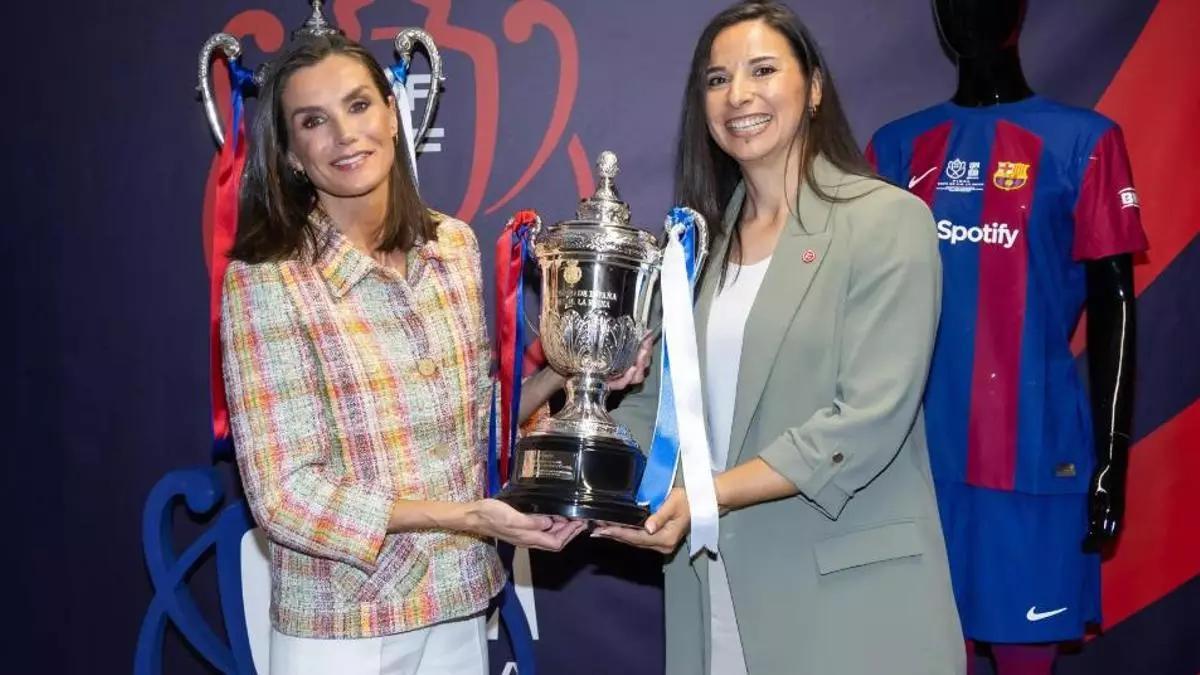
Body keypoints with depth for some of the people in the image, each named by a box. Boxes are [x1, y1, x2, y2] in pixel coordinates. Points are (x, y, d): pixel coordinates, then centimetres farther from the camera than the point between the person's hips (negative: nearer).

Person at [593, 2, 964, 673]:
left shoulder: (889, 220, -7)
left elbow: (869, 420, -16)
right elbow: (654, 404, 6)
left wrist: (710, 494, -20)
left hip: (848, 591, -5)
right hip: (712, 586, 5)